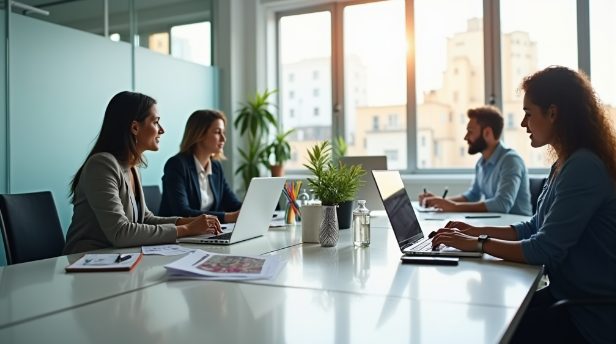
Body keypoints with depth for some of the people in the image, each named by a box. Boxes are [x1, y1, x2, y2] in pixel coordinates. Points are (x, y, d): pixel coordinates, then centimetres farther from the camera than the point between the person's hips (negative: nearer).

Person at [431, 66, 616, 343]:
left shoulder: (584, 167, -23)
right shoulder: (564, 165, 9)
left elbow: (545, 250, -25)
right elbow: (535, 228, 15)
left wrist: (478, 244, -15)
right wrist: (476, 231, 7)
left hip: (592, 317, -8)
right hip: (566, 296, 8)